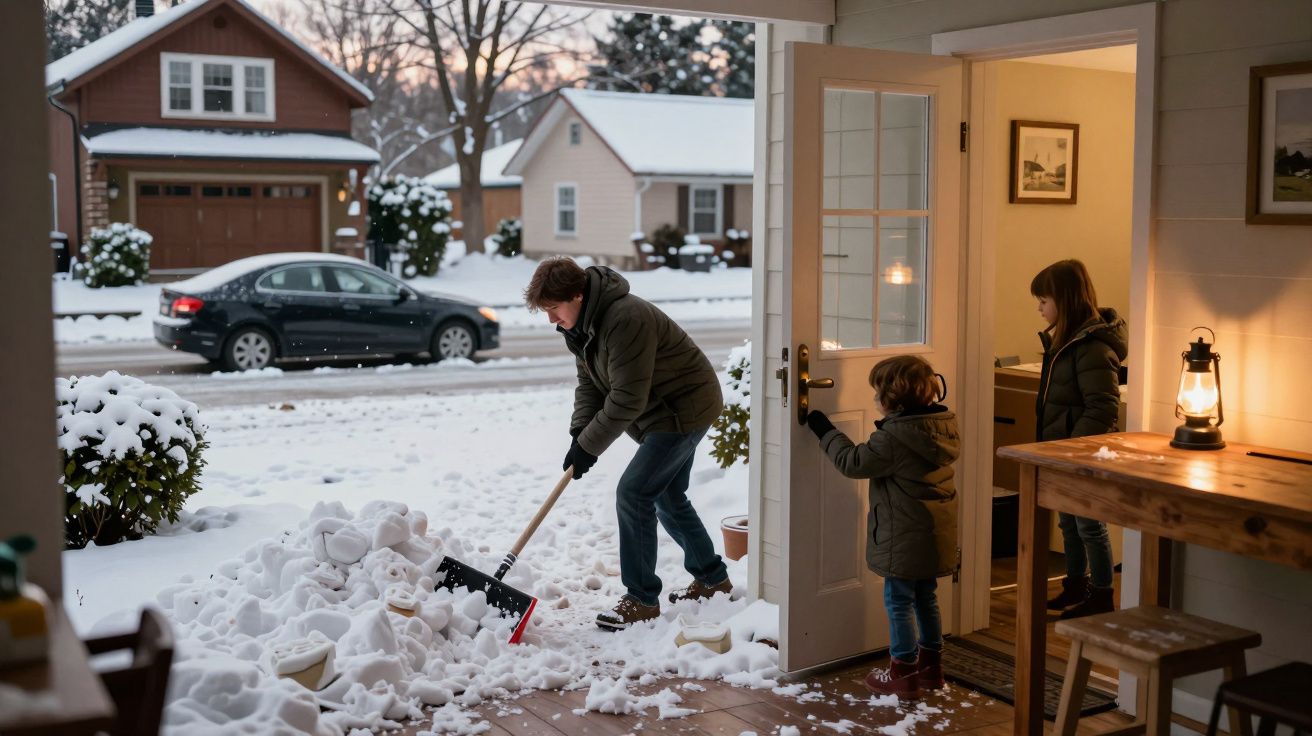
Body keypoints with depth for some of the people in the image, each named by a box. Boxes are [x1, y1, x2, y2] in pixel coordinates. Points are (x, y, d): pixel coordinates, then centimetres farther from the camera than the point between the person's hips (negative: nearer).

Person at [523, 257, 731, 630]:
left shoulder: (625, 319, -31)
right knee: (667, 497, 18)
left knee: (634, 492, -14)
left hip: (685, 408, -10)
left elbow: (627, 400, -31)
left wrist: (588, 446, -23)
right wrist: (579, 433, -9)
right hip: (667, 410, 10)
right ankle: (712, 578, 35)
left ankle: (642, 600, -5)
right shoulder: (580, 323, 1)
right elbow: (589, 383, 6)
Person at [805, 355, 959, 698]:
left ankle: (903, 673, 11)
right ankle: (931, 665, 30)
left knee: (899, 600, 4)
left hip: (904, 537, -8)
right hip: (936, 536, 8)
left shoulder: (894, 437, -23)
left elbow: (853, 462, -14)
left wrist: (825, 431, -4)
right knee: (926, 596, 20)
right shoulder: (942, 426, 2)